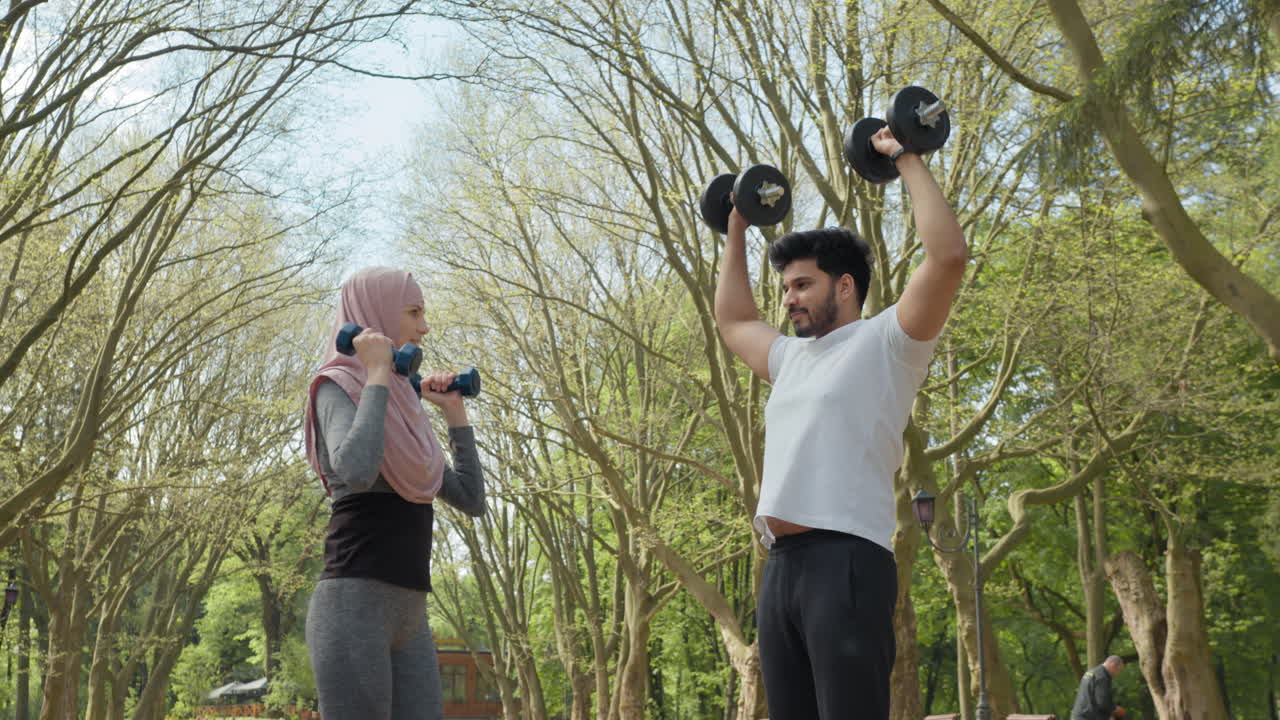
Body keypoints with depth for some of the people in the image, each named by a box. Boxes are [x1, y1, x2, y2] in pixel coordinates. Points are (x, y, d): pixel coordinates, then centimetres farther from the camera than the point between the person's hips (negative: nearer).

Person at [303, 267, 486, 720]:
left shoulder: (400, 410, 20)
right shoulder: (338, 386, -3)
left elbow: (472, 500, 20)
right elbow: (357, 473, -25)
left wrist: (453, 411, 20)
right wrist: (377, 375, -13)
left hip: (411, 613, 8)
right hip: (354, 603, -8)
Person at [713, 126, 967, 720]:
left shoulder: (886, 343, 3)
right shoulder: (792, 356, 26)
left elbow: (948, 256, -9)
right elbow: (732, 320, 43)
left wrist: (908, 160, -2)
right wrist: (736, 229, 43)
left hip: (846, 561, -8)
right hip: (782, 567, 8)